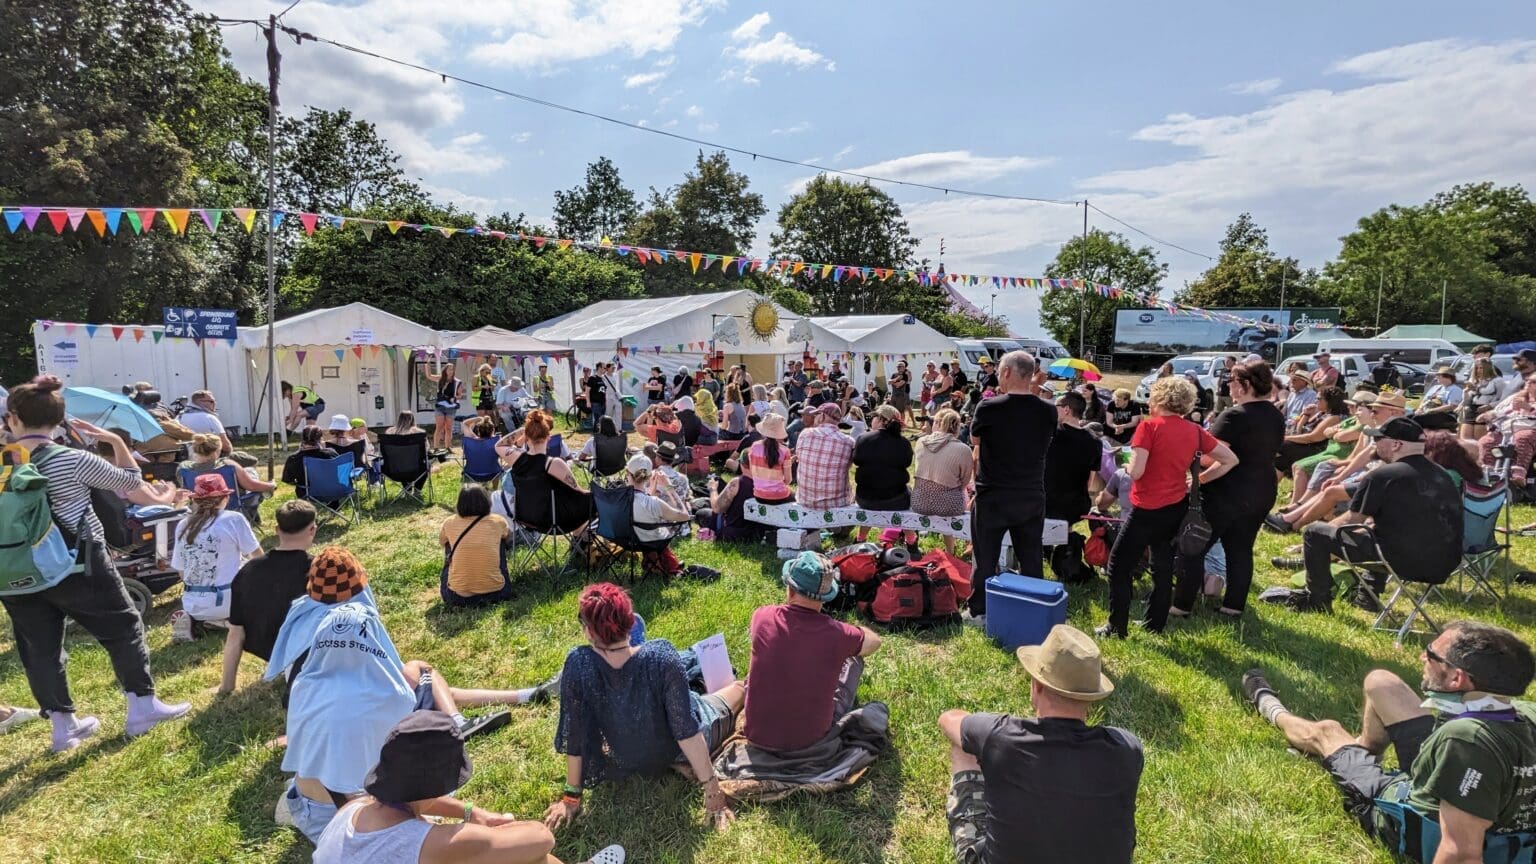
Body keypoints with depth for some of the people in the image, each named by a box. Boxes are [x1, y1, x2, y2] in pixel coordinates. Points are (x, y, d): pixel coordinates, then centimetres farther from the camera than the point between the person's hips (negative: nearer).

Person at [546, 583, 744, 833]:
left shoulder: (578, 665, -33)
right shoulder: (661, 657, -38)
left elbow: (574, 737, -22)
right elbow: (686, 731, -31)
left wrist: (571, 796, -8)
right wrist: (712, 788, -20)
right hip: (680, 753, -2)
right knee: (738, 688, 26)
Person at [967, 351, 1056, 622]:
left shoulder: (989, 407, -16)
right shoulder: (1048, 411, -6)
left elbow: (975, 440, 2)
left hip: (992, 498, -3)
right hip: (1032, 496, 3)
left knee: (986, 559, 10)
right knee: (1031, 559, 15)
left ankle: (979, 611, 21)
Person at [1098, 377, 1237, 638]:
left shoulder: (1149, 426, -16)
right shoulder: (1195, 431, 2)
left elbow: (1136, 471, -23)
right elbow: (1230, 459, 8)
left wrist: (1128, 466, -1)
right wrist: (1199, 480, 9)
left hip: (1147, 509, -6)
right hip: (1177, 508, 6)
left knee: (1119, 566, 6)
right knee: (1164, 567, 18)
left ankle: (1117, 628, 9)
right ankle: (1155, 624, 27)